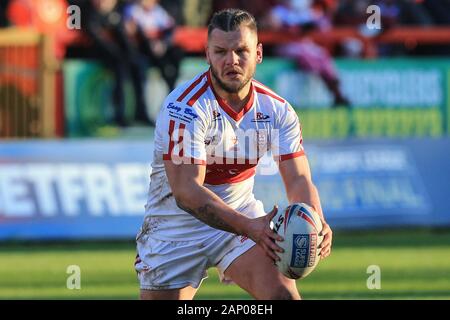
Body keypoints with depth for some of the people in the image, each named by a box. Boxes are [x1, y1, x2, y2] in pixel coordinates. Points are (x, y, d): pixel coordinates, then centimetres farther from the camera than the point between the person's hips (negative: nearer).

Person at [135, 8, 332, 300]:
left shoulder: (277, 109, -8)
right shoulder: (185, 107, -24)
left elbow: (298, 179, -11)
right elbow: (186, 191, -33)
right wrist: (249, 227, -46)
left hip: (244, 217, 3)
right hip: (176, 228, -3)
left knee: (283, 292, -19)